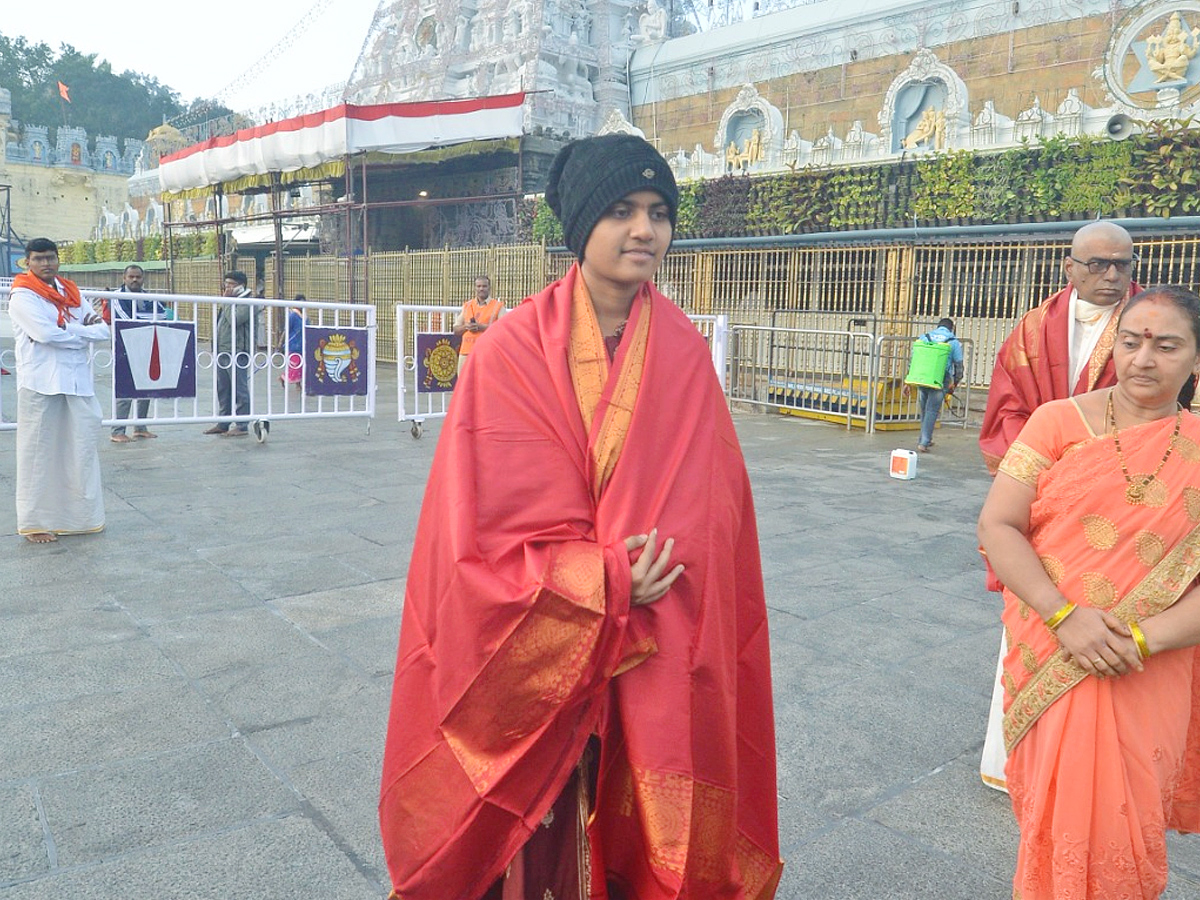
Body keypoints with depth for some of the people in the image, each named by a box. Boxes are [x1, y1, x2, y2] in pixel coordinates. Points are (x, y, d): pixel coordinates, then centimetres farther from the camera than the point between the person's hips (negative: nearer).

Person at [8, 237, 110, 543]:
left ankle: (83, 515, 19)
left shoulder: (71, 292, 16)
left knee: (83, 449, 8)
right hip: (41, 383, -6)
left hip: (77, 381, 6)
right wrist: (84, 331, -5)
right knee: (38, 452, 0)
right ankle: (34, 522, 8)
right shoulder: (22, 296, -3)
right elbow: (46, 333, -18)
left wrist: (66, 330, -7)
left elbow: (103, 331, 8)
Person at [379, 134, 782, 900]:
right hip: (536, 650, -2)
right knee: (536, 825, 11)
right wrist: (603, 580, -18)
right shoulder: (516, 349, -10)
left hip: (656, 653, 3)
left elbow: (710, 508, 0)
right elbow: (487, 518, -11)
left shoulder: (685, 353, -1)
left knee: (641, 825, 14)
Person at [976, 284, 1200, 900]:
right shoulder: (1058, 422, -3)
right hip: (1051, 662, -1)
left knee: (1126, 825, 9)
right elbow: (997, 527, -8)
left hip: (1150, 680, 1)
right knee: (1057, 812, 10)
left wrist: (1143, 637, -20)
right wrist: (1063, 616, -20)